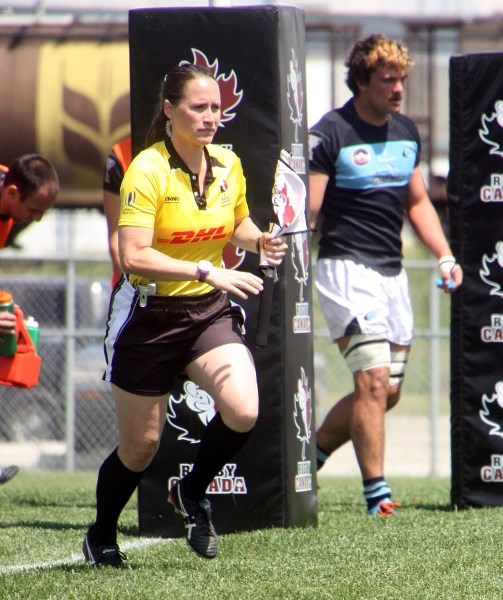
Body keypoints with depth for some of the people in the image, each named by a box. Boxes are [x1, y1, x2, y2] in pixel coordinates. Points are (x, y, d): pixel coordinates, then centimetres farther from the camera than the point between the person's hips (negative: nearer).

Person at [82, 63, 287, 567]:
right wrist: (208, 272, -31)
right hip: (149, 315, -4)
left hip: (210, 313, 4)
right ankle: (100, 537, 33)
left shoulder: (228, 165, 1)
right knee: (140, 446, 6)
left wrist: (259, 241, -2)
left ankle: (192, 492, 8)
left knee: (243, 411, -21)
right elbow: (133, 256, -26)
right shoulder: (147, 171, -17)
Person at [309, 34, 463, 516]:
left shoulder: (406, 132, 12)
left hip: (392, 272, 8)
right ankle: (375, 492, -12)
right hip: (346, 268, -8)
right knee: (373, 380, -16)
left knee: (387, 392, 8)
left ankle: (311, 456, 24)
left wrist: (444, 256, 12)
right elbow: (307, 212, -13)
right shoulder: (329, 134, -9)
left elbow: (417, 201, 23)